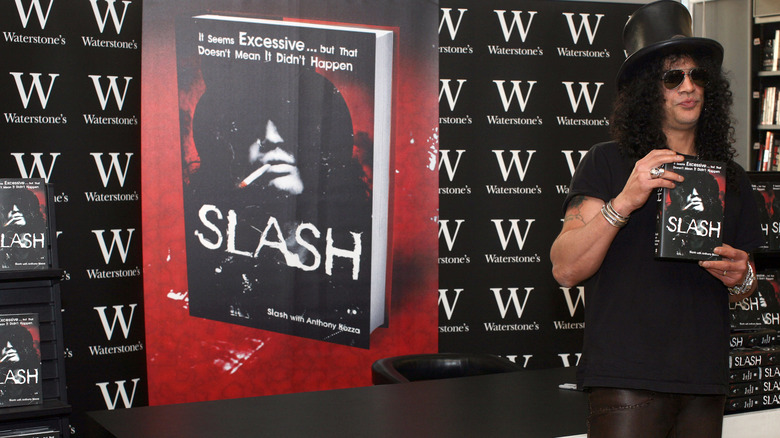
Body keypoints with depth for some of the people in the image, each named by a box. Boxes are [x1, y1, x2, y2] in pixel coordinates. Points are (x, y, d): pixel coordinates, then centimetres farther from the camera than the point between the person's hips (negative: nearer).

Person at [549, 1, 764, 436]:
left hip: (706, 383, 4)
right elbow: (565, 268, -9)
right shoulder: (607, 163, 1)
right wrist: (624, 201, -20)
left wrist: (740, 277, 0)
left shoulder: (731, 178, 15)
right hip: (627, 379, -4)